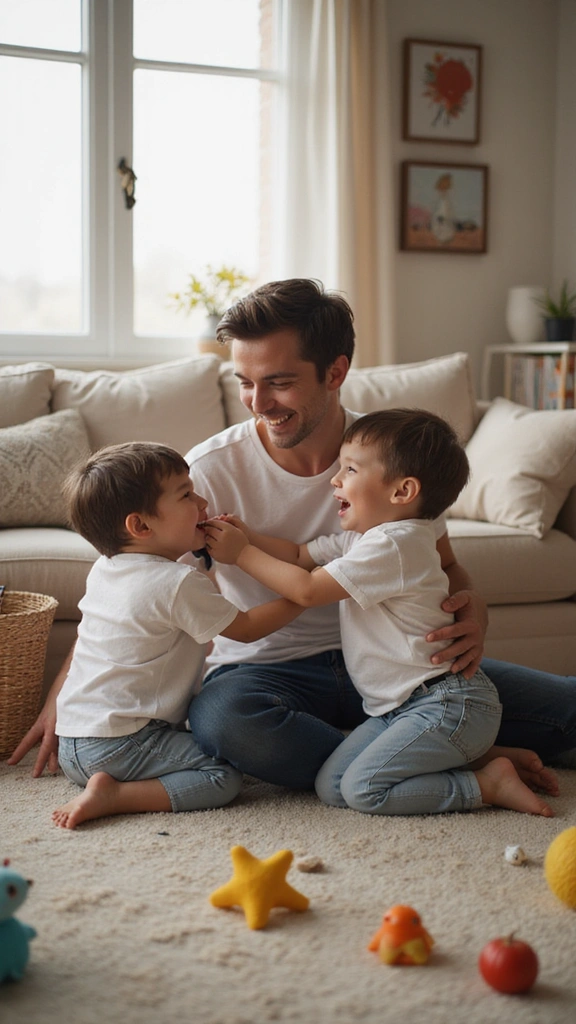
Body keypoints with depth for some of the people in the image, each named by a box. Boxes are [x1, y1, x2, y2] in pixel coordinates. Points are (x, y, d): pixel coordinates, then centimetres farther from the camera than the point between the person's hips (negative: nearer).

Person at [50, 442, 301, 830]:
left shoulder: (103, 569, 10)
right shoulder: (180, 584, -16)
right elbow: (246, 628, -3)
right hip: (118, 745, -9)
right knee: (224, 777, -11)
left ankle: (96, 783, 5)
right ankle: (113, 795, -16)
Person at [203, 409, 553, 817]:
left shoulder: (392, 545, -19)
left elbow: (307, 590, -17)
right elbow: (299, 555, 17)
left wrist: (242, 554, -7)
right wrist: (246, 535, 0)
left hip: (448, 705, -10)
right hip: (402, 706, 10)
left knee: (362, 789, -20)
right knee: (331, 787, 0)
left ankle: (487, 782, -6)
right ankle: (471, 755, 5)